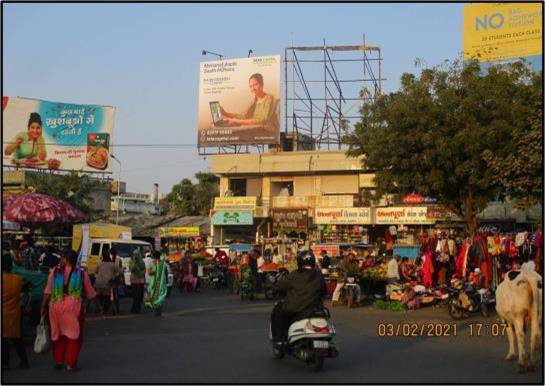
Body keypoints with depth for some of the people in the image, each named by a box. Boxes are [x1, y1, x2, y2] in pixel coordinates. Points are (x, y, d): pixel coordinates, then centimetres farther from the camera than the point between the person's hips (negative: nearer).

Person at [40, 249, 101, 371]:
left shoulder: (55, 271, 1)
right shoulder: (81, 273, 1)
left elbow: (47, 292, -1)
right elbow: (91, 293, 6)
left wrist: (43, 306, 7)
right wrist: (98, 305, 18)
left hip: (56, 306, 2)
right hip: (74, 307, -2)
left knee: (58, 334, 17)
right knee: (74, 334, 8)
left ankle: (58, 361, 20)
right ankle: (71, 364, 7)